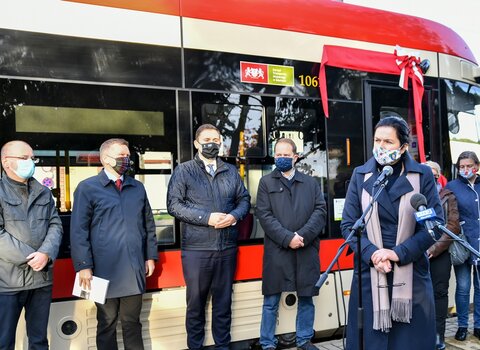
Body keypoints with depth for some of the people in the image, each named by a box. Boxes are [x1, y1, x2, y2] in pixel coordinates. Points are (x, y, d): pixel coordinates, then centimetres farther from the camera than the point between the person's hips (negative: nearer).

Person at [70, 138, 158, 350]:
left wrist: (151, 256, 10)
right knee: (106, 324, 11)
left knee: (132, 322, 14)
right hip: (105, 270, -3)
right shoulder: (87, 188, -3)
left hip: (134, 270, 4)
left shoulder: (138, 187, 11)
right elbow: (78, 230, -6)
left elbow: (148, 224, 14)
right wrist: (83, 266, -10)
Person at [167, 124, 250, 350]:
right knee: (196, 302, 9)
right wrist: (207, 218, -16)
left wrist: (234, 216, -9)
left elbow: (244, 199, 13)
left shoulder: (231, 171, 11)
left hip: (227, 248, 3)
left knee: (223, 301, 14)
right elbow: (174, 204, -8)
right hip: (196, 248, -3)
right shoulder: (183, 171, -1)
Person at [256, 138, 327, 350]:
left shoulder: (311, 183, 13)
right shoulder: (266, 182, 7)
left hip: (307, 251, 2)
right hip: (277, 251, -2)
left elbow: (320, 211, 2)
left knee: (306, 298, 11)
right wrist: (287, 238, -14)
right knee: (271, 301, 5)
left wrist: (303, 236, -12)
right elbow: (264, 215, -4)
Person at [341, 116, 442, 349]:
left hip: (412, 276, 0)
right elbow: (348, 224, 1)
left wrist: (399, 253, -14)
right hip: (370, 274, 1)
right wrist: (372, 254, -15)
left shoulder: (422, 175, 1)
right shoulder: (360, 175, 3)